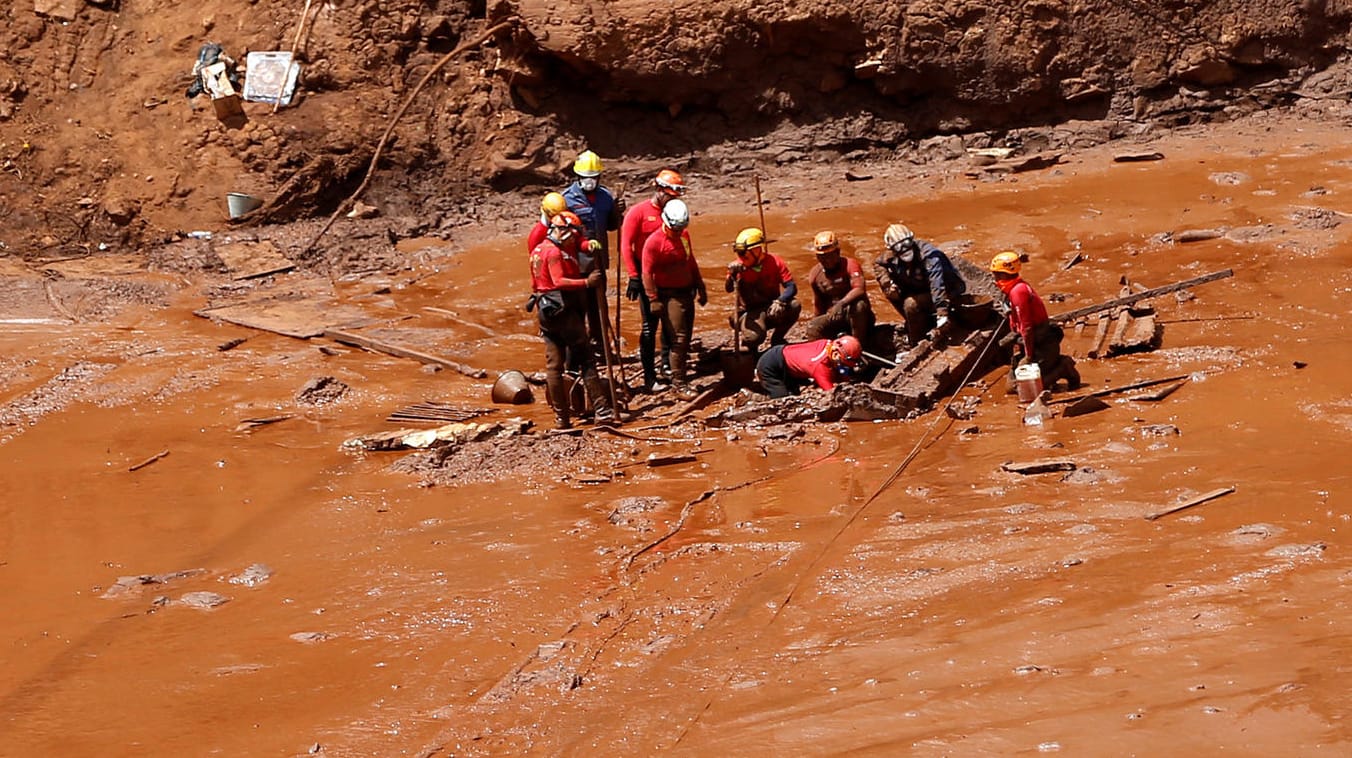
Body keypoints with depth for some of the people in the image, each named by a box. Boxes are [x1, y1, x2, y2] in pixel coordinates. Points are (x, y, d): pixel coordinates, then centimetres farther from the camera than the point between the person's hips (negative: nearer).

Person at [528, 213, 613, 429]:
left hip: (544, 311, 9)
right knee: (586, 360, -5)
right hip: (562, 309, -9)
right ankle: (601, 409, -7)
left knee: (553, 365, 7)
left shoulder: (538, 250, 17)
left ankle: (561, 417, 8)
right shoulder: (554, 252, -12)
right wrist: (587, 282, -27)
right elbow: (559, 281, -23)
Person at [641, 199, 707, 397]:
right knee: (678, 339, -12)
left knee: (685, 338, 10)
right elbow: (647, 273, -15)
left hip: (687, 293, 8)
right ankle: (678, 383, -8)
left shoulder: (684, 236, 9)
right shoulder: (654, 241, -15)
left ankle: (680, 378, 18)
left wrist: (701, 287, 22)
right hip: (669, 296, -8)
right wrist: (654, 300, -19)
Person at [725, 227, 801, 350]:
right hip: (750, 312, -2)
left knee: (794, 306, -29)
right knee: (755, 337, -34)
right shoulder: (739, 266, -10)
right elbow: (728, 289, -26)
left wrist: (779, 302, -35)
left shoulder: (775, 262, -8)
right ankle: (751, 345, 8)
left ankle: (777, 339, -2)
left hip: (772, 309, 2)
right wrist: (733, 275, -47)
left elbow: (791, 287, -16)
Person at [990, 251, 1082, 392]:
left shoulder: (1018, 291, -18)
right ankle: (1060, 365, 14)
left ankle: (1063, 369, -5)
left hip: (1043, 346, -10)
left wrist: (1028, 356, -18)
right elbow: (1015, 326, 19)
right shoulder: (1015, 290, 16)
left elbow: (1026, 326, -21)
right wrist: (1017, 352, 15)